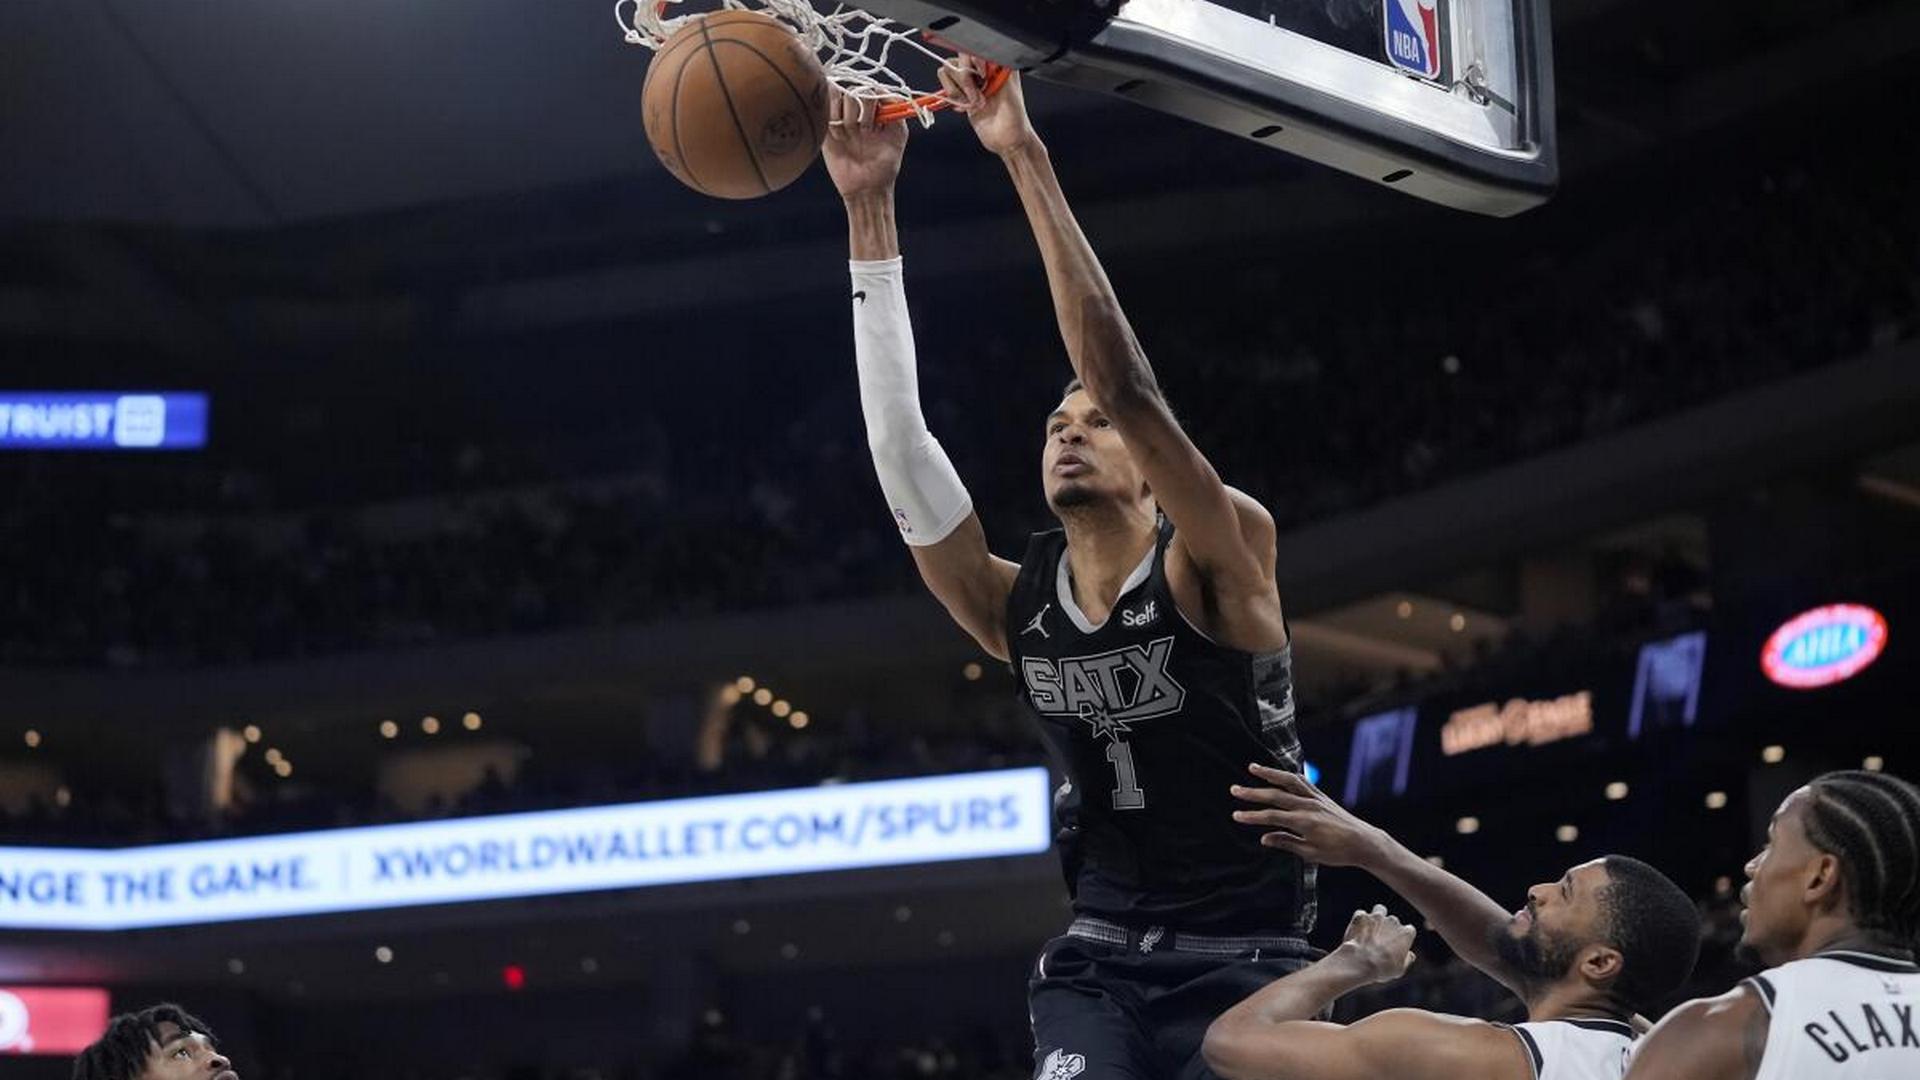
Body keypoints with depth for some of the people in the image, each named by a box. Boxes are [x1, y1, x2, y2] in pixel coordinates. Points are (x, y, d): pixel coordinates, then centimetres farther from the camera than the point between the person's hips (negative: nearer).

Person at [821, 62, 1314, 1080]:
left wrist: (1025, 158, -25)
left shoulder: (1215, 567, -9)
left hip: (1241, 963, -3)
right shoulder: (1016, 607, 3)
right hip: (1097, 960, 3)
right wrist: (870, 210, -10)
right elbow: (899, 440, -5)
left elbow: (1122, 380, -22)